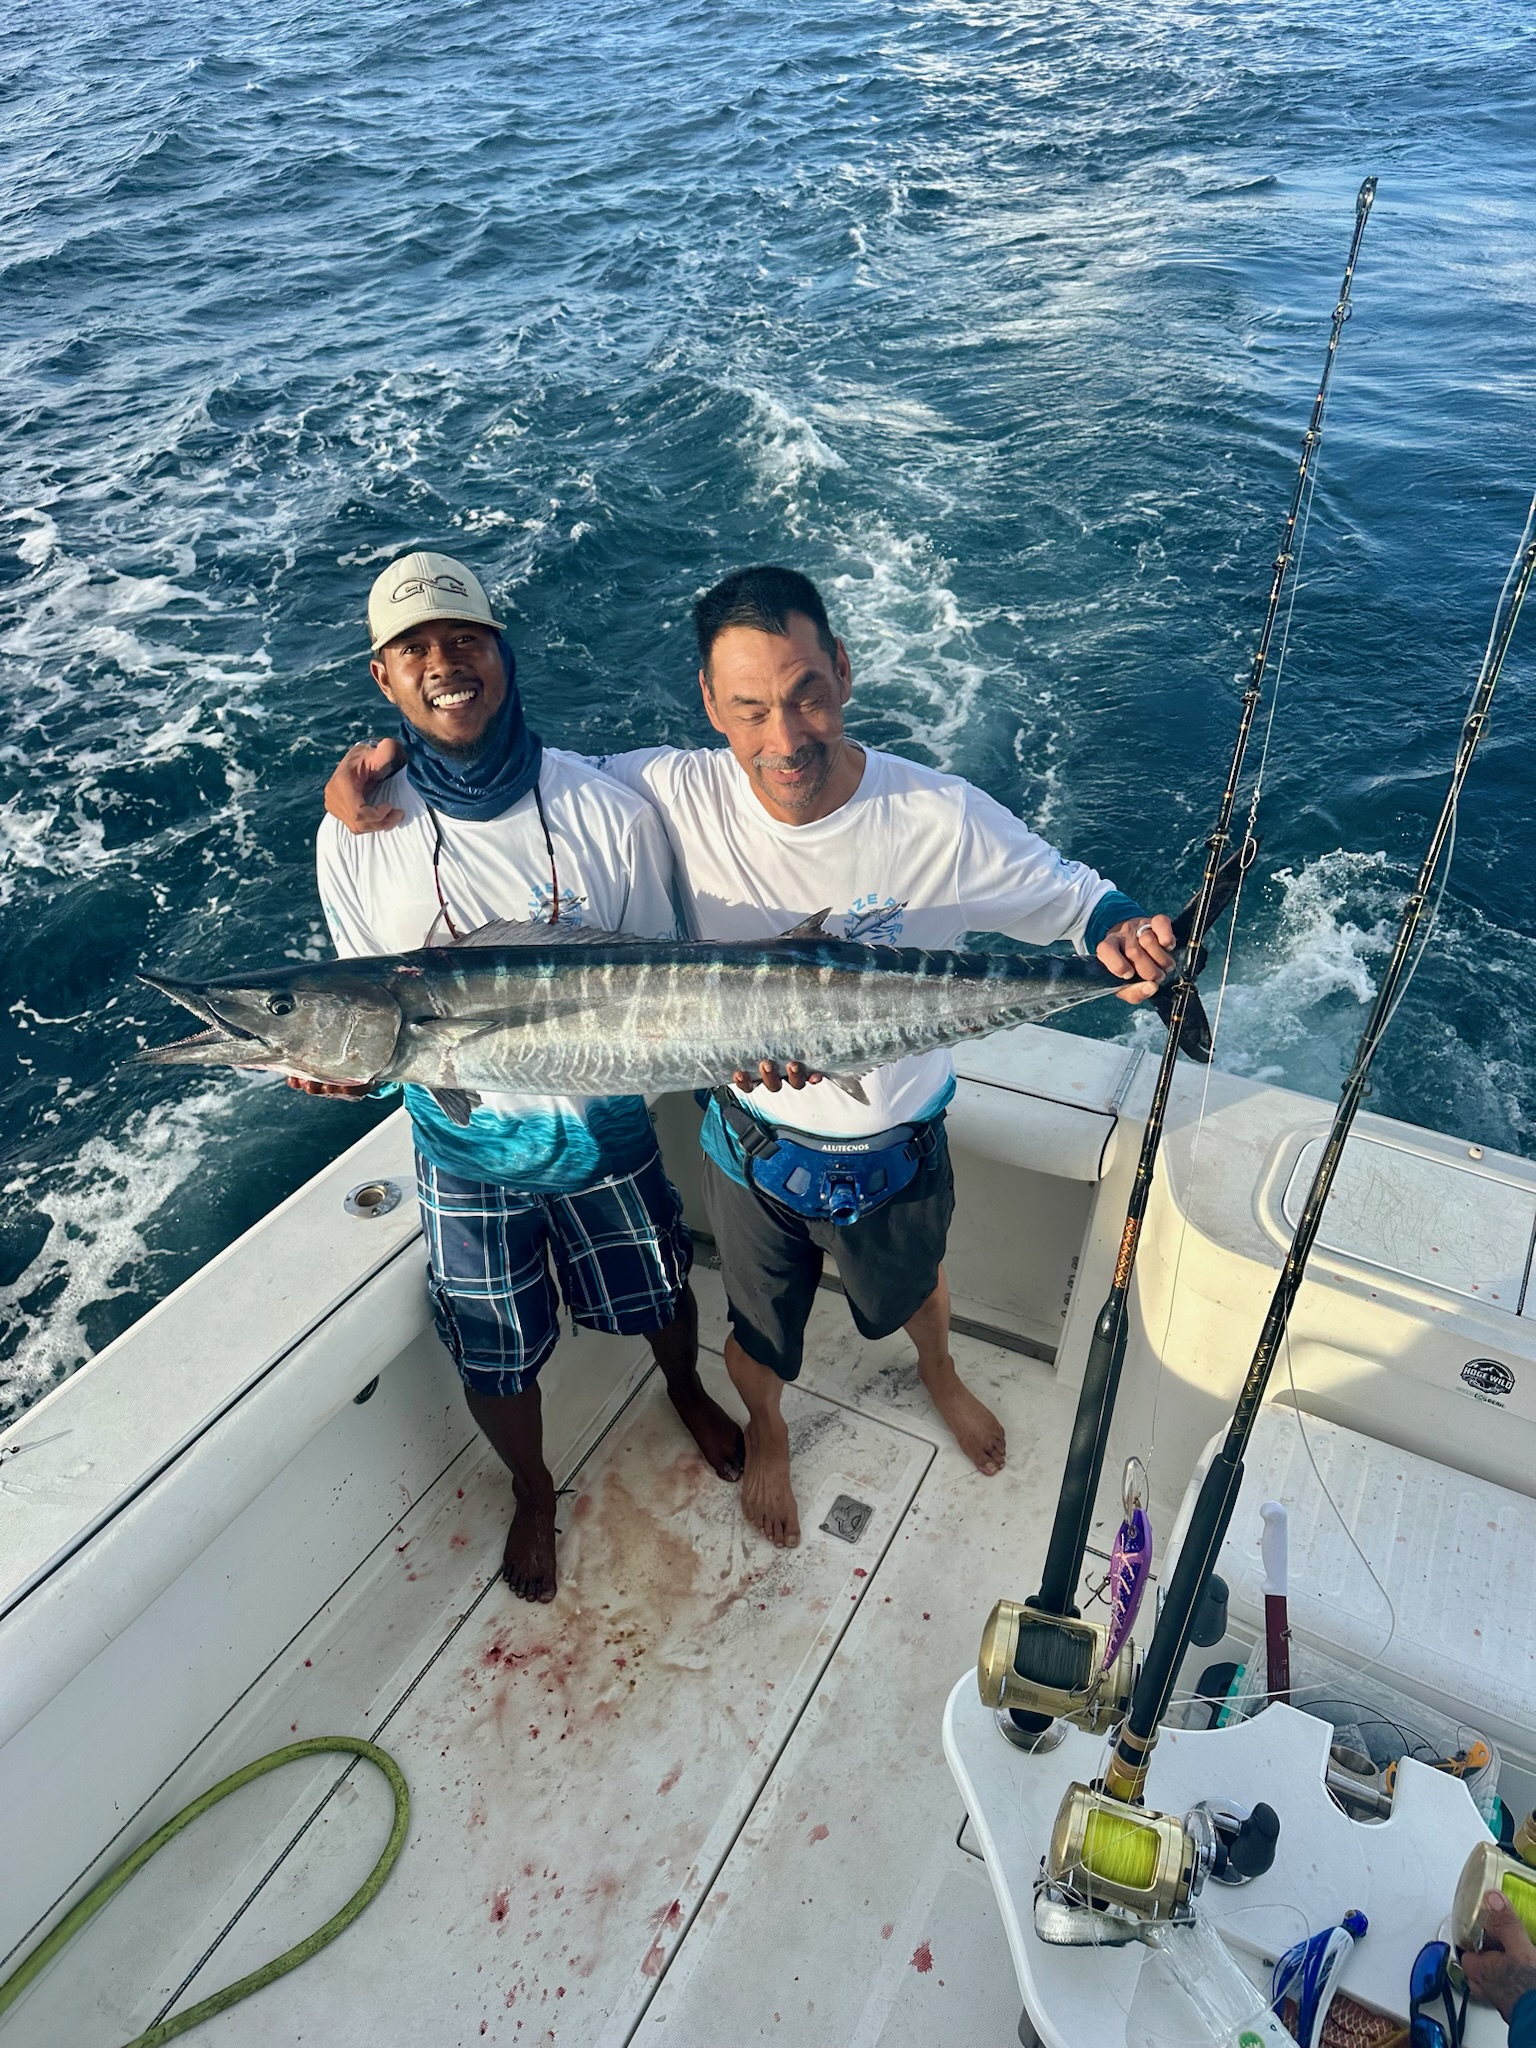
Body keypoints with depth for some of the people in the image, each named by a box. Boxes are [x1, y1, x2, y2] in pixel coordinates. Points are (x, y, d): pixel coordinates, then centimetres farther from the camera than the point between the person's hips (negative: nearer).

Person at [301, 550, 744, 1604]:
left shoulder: (608, 810, -18)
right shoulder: (358, 835, -16)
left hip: (603, 1124, 0)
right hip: (465, 1144, 0)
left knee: (657, 1291, 25)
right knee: (494, 1352, 19)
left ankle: (688, 1393, 63)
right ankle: (533, 1490, 54)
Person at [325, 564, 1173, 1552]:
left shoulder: (941, 819, -27)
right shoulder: (676, 792, -25)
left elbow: (1074, 895, -13)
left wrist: (1122, 936, -37)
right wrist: (392, 757, -26)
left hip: (898, 1148, 1)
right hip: (753, 1145, 0)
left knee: (916, 1284, 33)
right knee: (759, 1330, 27)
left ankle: (941, 1374, 71)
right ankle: (766, 1430, 64)